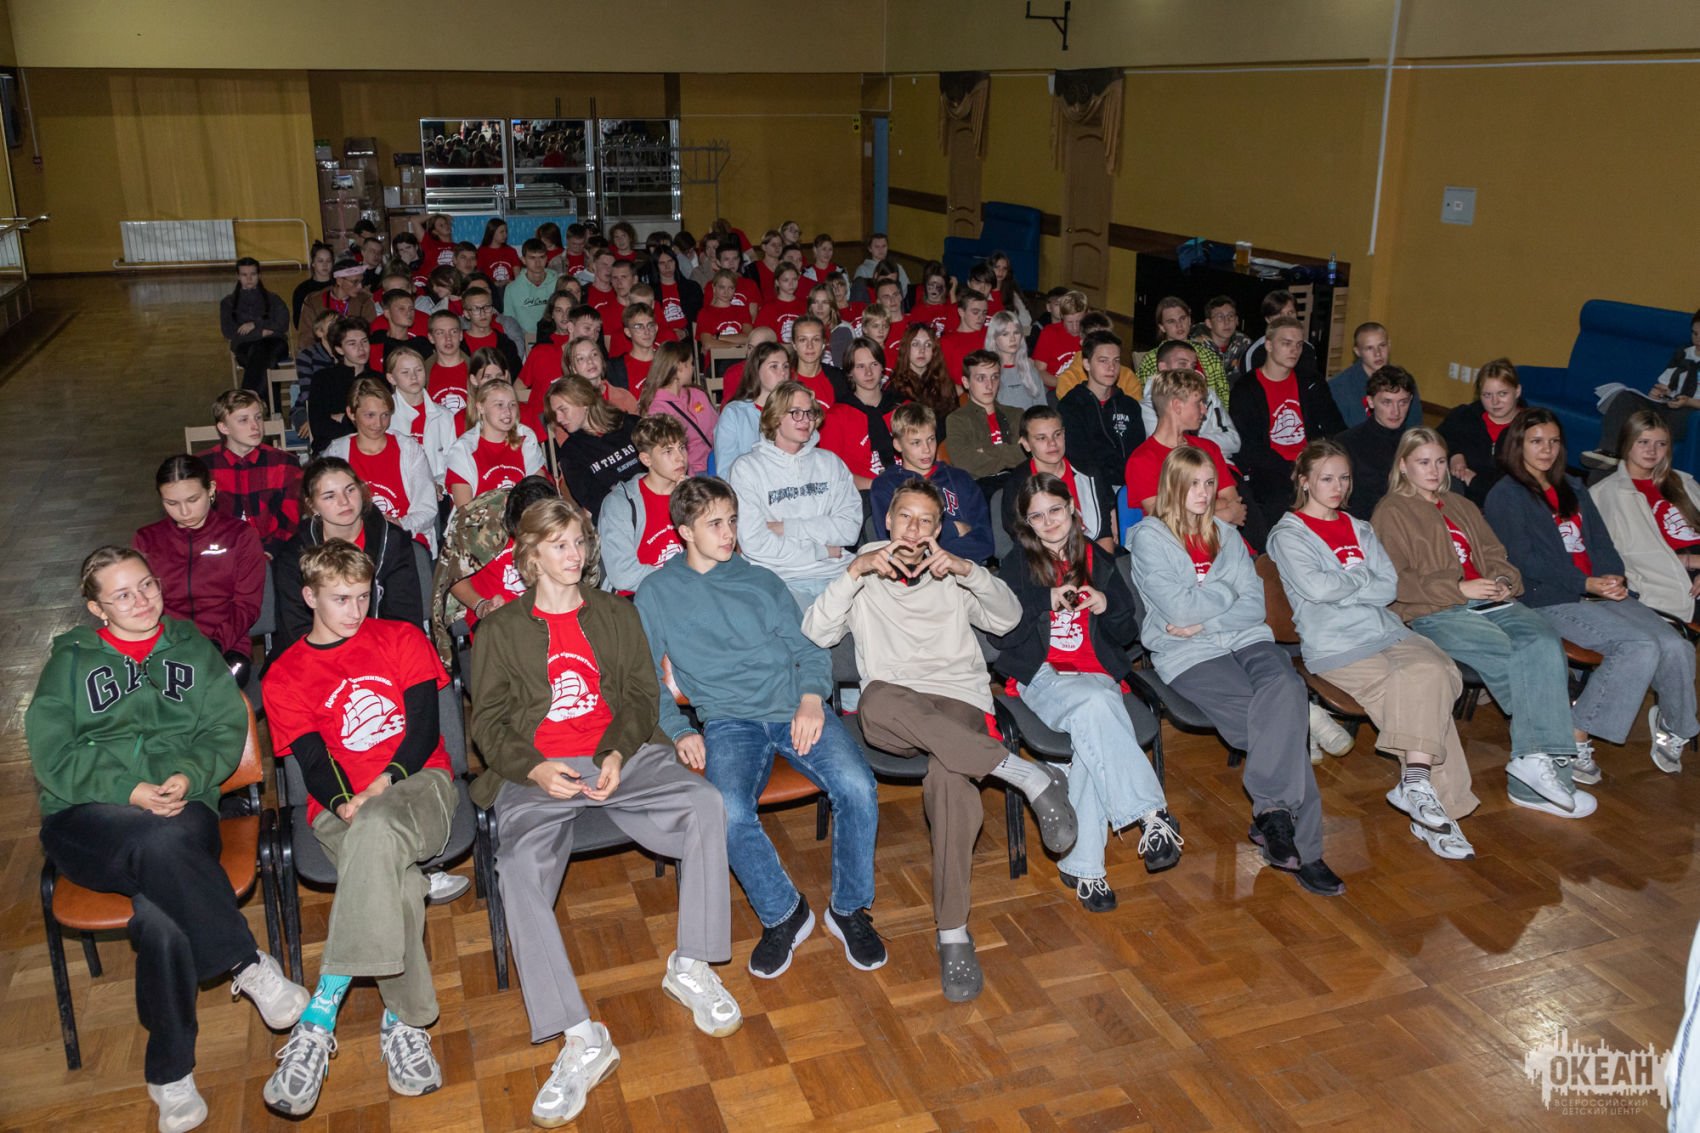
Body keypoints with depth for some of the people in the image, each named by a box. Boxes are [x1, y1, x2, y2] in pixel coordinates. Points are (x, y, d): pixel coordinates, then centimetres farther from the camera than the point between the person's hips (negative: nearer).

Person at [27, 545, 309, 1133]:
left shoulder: (193, 649, 19)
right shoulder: (71, 659, 15)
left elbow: (227, 730, 9)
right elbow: (50, 751, 3)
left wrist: (189, 776, -13)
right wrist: (128, 792, -12)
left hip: (181, 807, 1)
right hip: (84, 819, -1)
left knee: (159, 915, -32)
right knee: (159, 843, -38)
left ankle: (170, 1074, -19)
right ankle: (249, 965, -29)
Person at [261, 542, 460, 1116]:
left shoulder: (401, 638, 13)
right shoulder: (284, 676, 14)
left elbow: (424, 727, 4)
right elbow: (313, 760, 2)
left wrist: (384, 784, -13)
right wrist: (345, 802, -19)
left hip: (418, 784, 0)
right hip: (340, 805, 1)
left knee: (378, 831, -38)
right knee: (396, 878, -34)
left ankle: (318, 1021, -35)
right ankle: (405, 1023, -25)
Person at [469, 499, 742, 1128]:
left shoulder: (617, 613, 20)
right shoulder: (500, 629, 15)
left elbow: (642, 694, 11)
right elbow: (487, 721, 7)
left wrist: (617, 754, -9)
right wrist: (535, 769, -13)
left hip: (622, 757, 2)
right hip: (538, 773, -1)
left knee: (705, 805, -27)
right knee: (520, 869, -31)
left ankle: (691, 967, -12)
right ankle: (580, 1039, -30)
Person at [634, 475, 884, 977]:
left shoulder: (762, 581, 20)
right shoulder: (657, 593, 14)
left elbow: (809, 649, 15)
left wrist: (811, 698, -5)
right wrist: (679, 731, -5)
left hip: (796, 707, 2)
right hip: (728, 719, -1)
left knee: (857, 788, -26)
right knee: (729, 813, -33)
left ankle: (849, 909, -3)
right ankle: (783, 914, -6)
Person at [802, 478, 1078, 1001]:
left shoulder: (952, 578, 22)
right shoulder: (864, 576, 19)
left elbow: (1008, 617, 5)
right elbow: (816, 633, 1)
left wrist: (969, 571, -10)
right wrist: (855, 572, -10)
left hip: (958, 702, 0)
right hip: (893, 716, 0)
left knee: (948, 778, -37)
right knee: (877, 699, -40)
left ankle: (953, 935, -30)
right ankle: (1028, 775, -35)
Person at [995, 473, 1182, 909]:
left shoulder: (1098, 561, 15)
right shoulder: (1017, 565, 8)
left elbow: (1128, 635, 15)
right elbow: (1001, 634, -3)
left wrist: (1108, 606, -6)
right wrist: (1046, 603, -13)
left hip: (1097, 674, 2)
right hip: (1042, 676, -2)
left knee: (1093, 733, -34)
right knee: (1095, 705, -37)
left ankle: (1081, 865, -33)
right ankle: (1152, 814, -36)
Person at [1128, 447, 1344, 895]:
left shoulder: (1226, 535, 21)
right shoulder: (1149, 537, 4)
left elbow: (1254, 606, 10)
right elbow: (1178, 607, -8)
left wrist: (1203, 621, -6)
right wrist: (1229, 593, 6)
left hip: (1245, 639, 4)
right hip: (1187, 655, -4)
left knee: (1284, 688, -31)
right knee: (1279, 721, -27)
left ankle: (1273, 812, -28)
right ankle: (1301, 847, -26)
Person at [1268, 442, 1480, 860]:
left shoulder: (1360, 530, 24)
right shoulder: (1289, 535, 5)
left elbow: (1390, 587, 10)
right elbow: (1315, 586, -13)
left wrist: (1338, 587, -5)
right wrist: (1364, 578, 3)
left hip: (1386, 631, 5)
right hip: (1334, 646, -5)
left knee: (1432, 671, -26)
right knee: (1413, 691, -27)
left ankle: (1416, 781, -28)